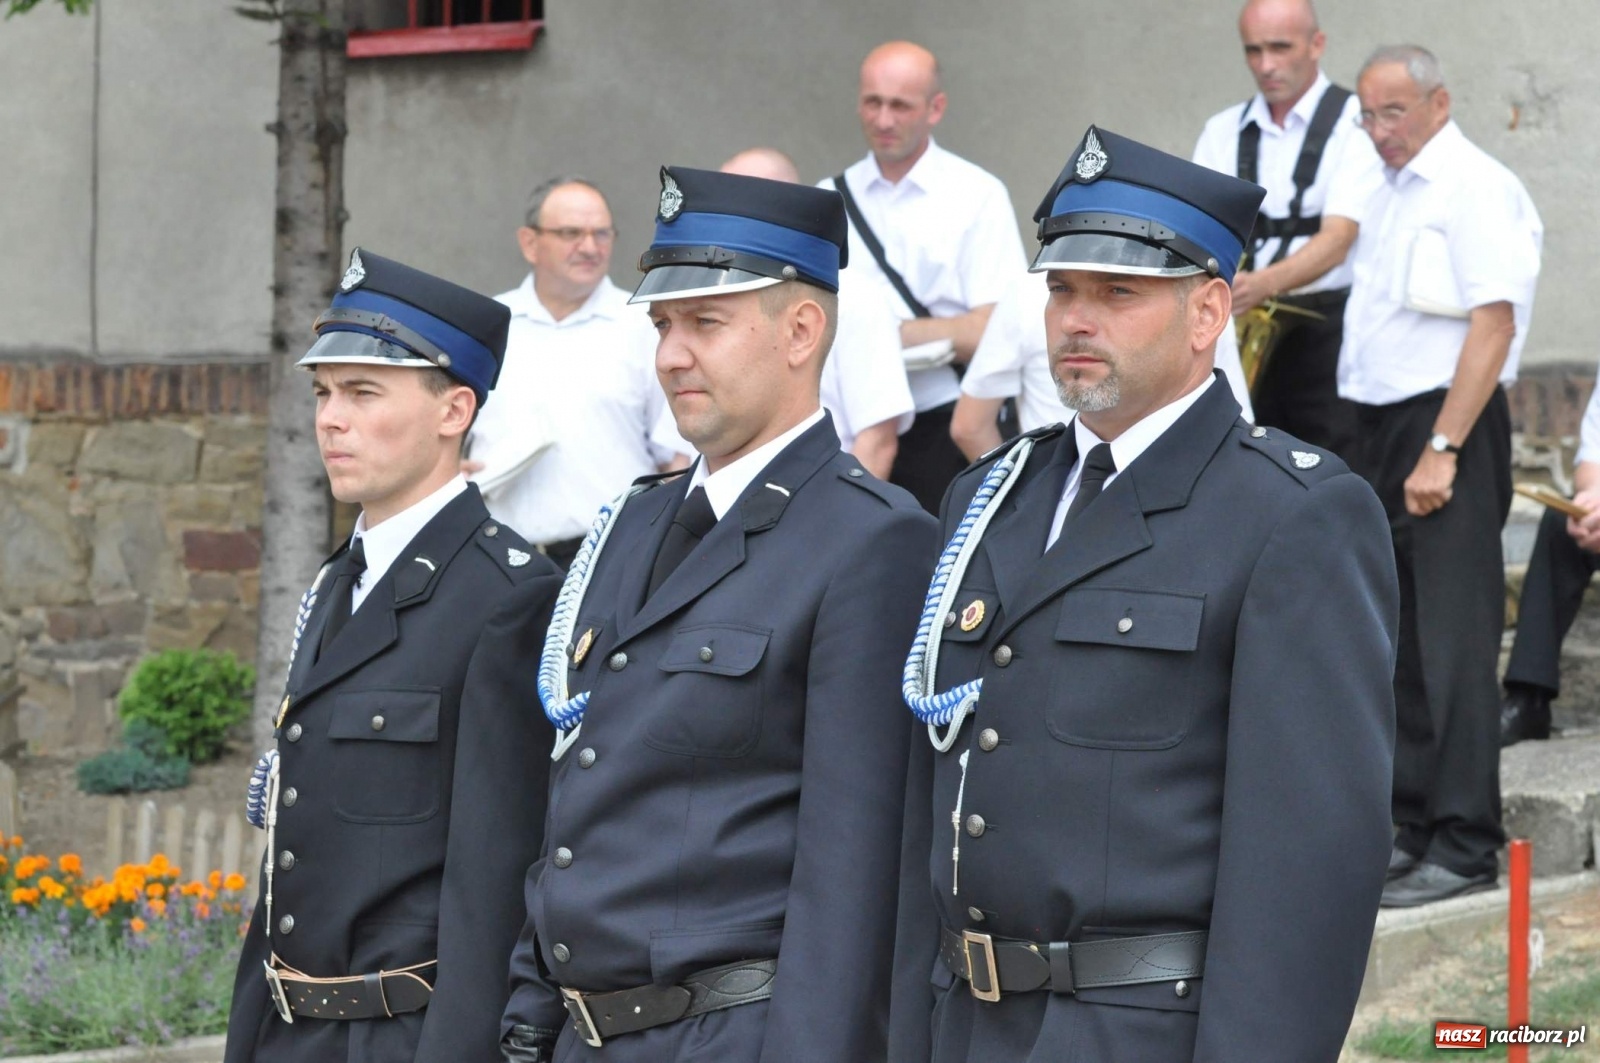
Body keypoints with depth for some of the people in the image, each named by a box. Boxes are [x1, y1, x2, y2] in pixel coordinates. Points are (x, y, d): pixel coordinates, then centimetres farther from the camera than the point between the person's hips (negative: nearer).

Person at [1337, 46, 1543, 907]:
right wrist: (1384, 450, 13)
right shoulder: (1393, 192, 16)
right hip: (1384, 426, 9)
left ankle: (1465, 846, -7)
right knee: (1397, 638, 12)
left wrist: (1441, 449, -22)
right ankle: (1409, 826, 19)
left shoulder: (1474, 190, -12)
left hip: (1447, 425, -9)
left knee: (1451, 637, -9)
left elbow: (1493, 323, -19)